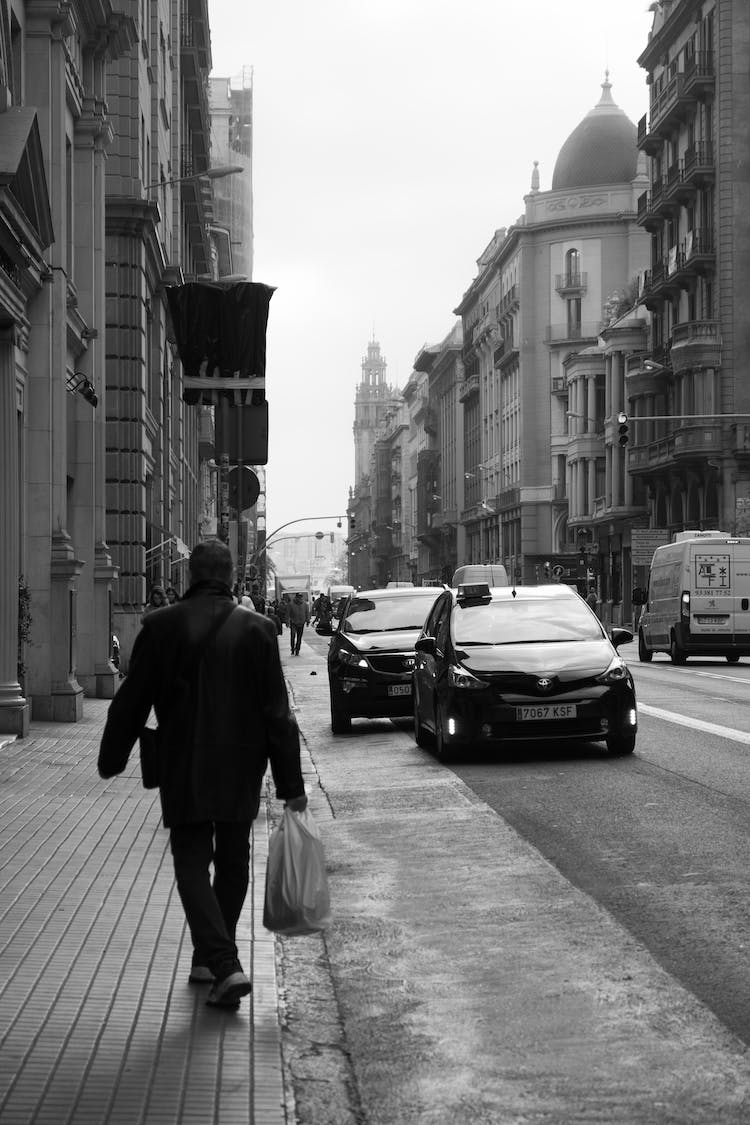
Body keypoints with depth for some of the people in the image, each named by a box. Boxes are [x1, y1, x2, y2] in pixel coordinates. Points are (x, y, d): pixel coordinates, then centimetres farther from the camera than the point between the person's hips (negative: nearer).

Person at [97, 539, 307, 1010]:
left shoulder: (161, 627, -7)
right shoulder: (258, 629, -5)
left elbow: (131, 702, -2)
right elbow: (278, 712, -5)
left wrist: (111, 759, 13)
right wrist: (291, 784, -1)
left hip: (184, 774, -2)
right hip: (241, 772, 2)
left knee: (192, 865, 2)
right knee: (232, 865, 17)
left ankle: (226, 964, -15)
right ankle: (211, 959, 28)